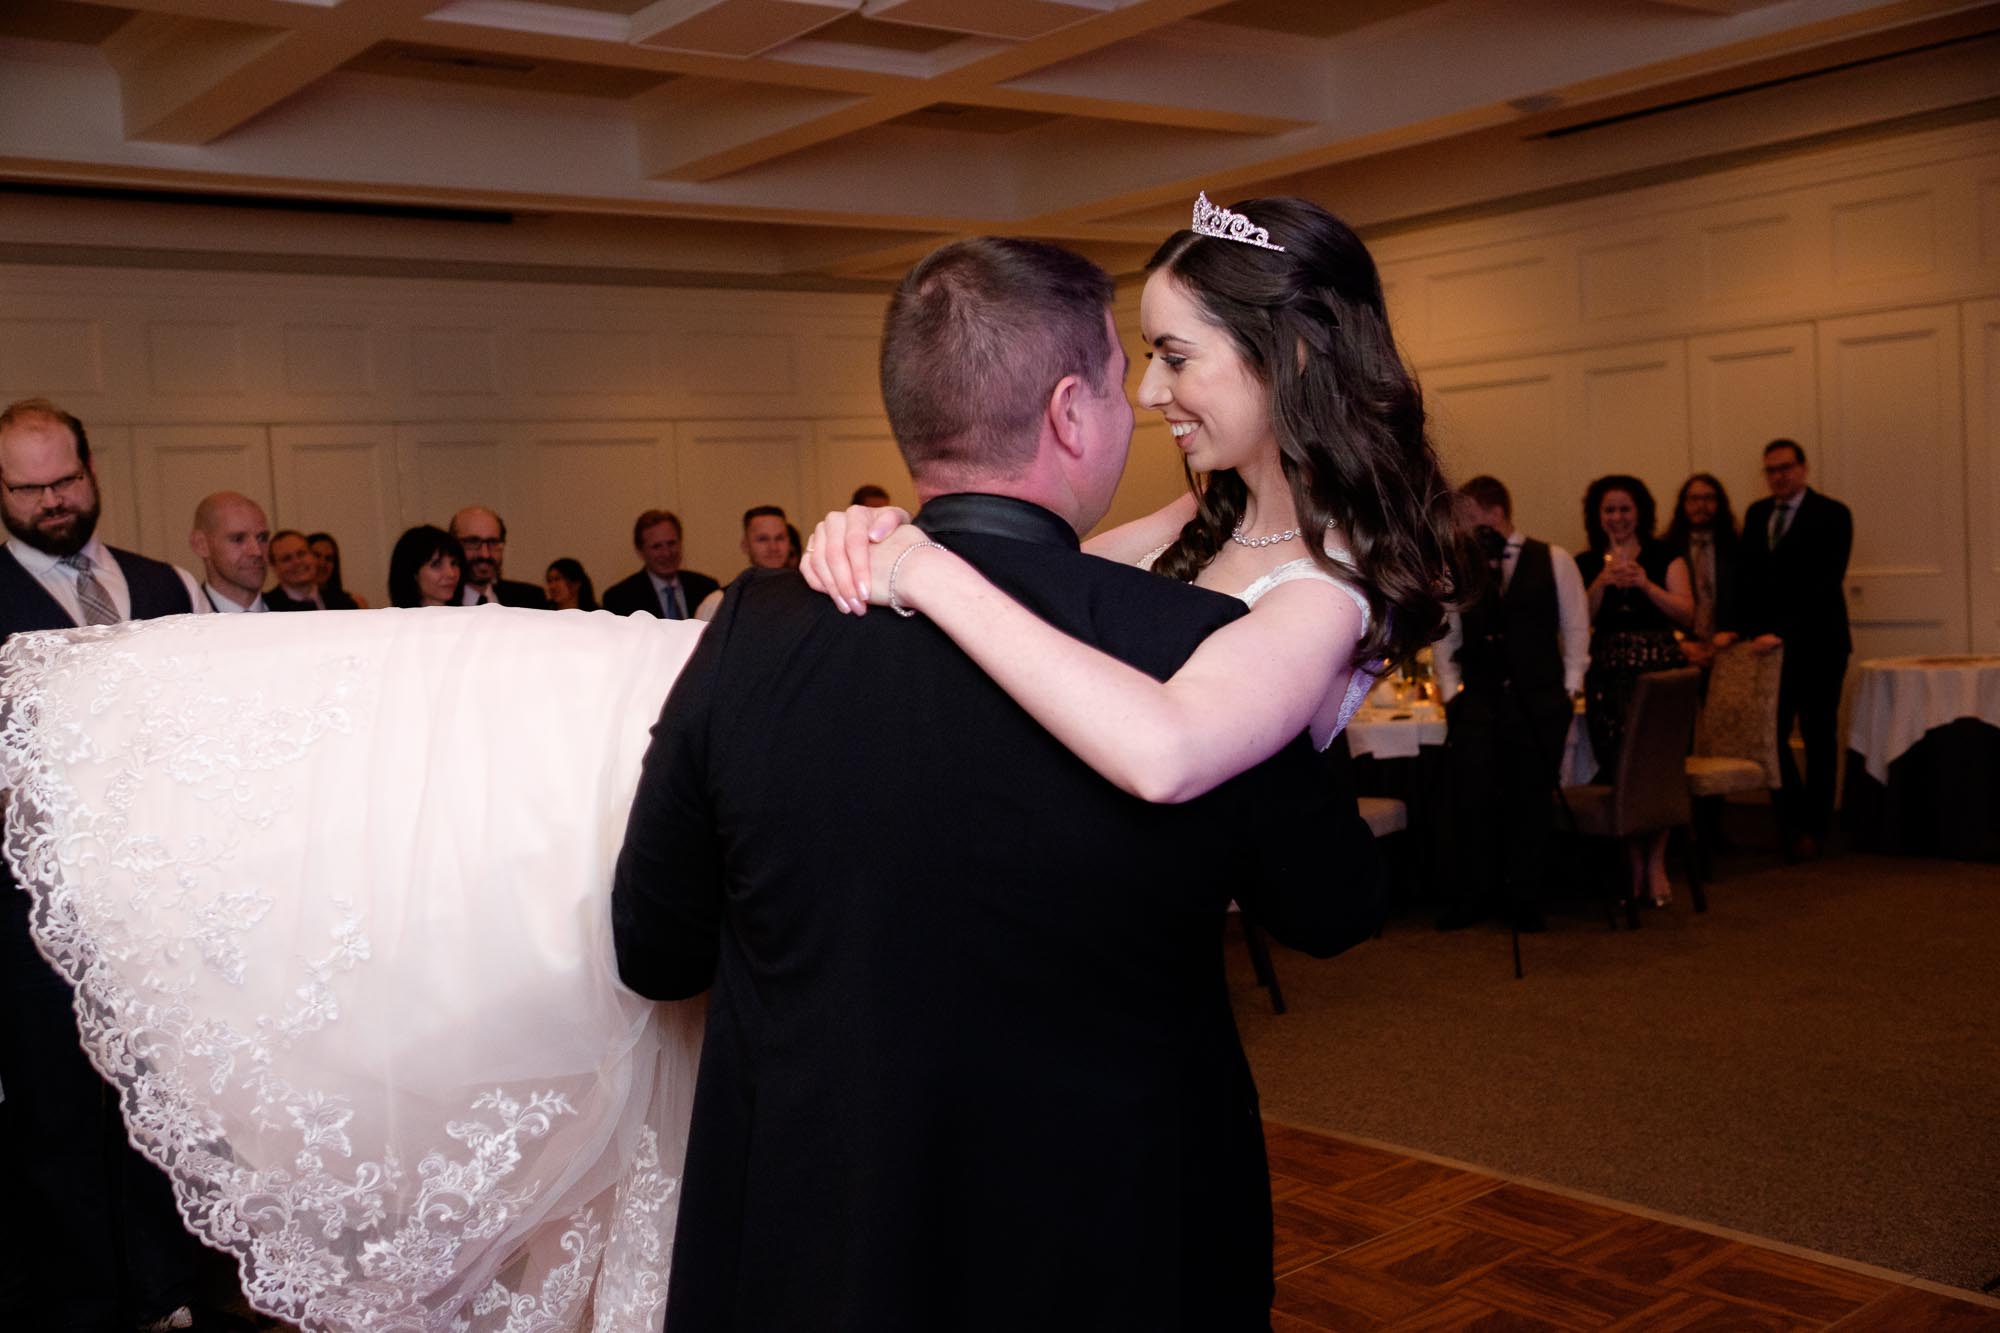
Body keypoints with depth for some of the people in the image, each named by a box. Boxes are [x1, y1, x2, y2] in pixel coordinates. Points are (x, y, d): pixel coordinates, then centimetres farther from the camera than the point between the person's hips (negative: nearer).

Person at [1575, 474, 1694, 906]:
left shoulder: (1665, 557, 6)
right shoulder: (1586, 564, 10)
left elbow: (1686, 614, -4)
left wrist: (1645, 584, -15)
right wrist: (1602, 583, -13)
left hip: (1659, 670, -1)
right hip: (1608, 675, 2)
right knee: (1618, 771, -1)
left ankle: (1656, 865, 4)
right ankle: (1634, 866, 10)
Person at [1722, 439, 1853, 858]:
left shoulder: (1832, 515, -7)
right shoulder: (1756, 513, 11)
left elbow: (1824, 582, -16)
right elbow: (1746, 577, 9)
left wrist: (1783, 631, -23)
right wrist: (1734, 627, -5)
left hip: (1816, 645, -4)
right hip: (1770, 644, 4)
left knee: (1818, 738, 6)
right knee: (1770, 734, 0)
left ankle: (1812, 828, 16)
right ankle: (1793, 820, 16)